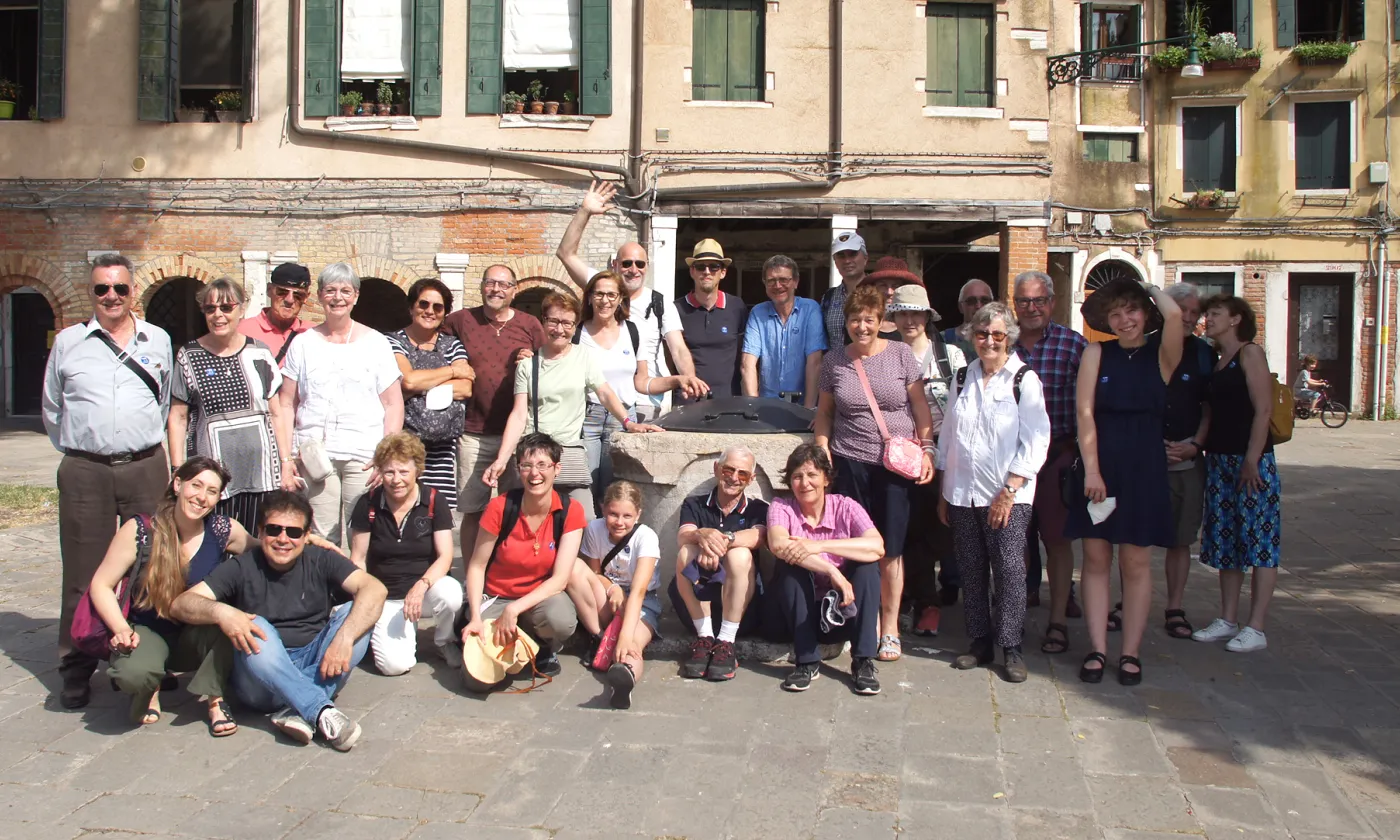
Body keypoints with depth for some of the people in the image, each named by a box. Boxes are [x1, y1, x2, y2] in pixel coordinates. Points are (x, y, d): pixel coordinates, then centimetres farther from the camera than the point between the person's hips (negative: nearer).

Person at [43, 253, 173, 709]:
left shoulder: (158, 340, 10)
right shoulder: (68, 342, 7)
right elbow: (52, 409, 16)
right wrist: (78, 449, 14)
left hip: (146, 468, 1)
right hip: (85, 472, -1)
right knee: (83, 575, 2)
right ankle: (76, 670, 12)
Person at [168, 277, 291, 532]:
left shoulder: (259, 353, 7)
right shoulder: (189, 356, 4)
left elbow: (276, 413, 10)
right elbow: (178, 417, 6)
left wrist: (286, 465, 7)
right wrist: (178, 472, -1)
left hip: (260, 471, 1)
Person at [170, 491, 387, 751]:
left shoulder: (320, 561, 0)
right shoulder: (241, 568, -2)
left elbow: (374, 589, -16)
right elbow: (180, 605, -12)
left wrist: (344, 637, -32)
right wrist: (221, 612, -35)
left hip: (315, 669, 2)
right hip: (261, 679, -1)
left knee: (356, 614, -19)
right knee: (257, 629, -29)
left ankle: (297, 711, -31)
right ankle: (322, 712, -38)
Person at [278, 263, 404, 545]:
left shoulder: (375, 342, 7)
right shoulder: (303, 343, 11)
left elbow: (393, 404, 4)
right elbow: (286, 404, 11)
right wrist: (285, 456, 1)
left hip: (364, 456, -1)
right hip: (314, 455, 1)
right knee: (321, 538, 0)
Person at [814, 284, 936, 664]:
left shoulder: (901, 354, 2)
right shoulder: (834, 362, 7)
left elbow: (921, 407, 4)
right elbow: (824, 412, 15)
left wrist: (927, 450, -2)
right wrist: (822, 451, 3)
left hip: (896, 464, -1)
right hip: (850, 462, 1)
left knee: (890, 549, 2)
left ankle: (890, 628, 15)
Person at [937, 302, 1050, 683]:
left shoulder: (1024, 380, -2)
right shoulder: (964, 378, 12)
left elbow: (1035, 442, -7)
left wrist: (1009, 490, -13)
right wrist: (943, 492, 12)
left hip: (1007, 495, -4)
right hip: (962, 493, 4)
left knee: (1009, 569, -5)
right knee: (971, 570, 8)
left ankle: (1011, 647, 6)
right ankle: (980, 643, 18)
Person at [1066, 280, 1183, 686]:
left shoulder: (1161, 354, 2)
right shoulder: (1097, 353, 3)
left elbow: (1174, 315, -20)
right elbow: (1085, 412, -3)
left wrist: (1151, 286, 0)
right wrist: (1091, 469, -11)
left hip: (1143, 467, 0)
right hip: (1098, 464, 1)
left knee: (1136, 563, 5)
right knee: (1096, 559, 4)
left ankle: (1130, 653, 13)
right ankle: (1097, 650, 11)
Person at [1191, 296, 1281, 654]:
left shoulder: (1250, 353, -7)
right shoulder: (1216, 361, 16)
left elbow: (1263, 409, -13)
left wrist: (1251, 460, -19)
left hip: (1251, 460, -8)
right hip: (1218, 460, 8)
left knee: (1259, 542, -3)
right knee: (1226, 542, 11)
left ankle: (1256, 628, 0)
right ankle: (1228, 620, 18)